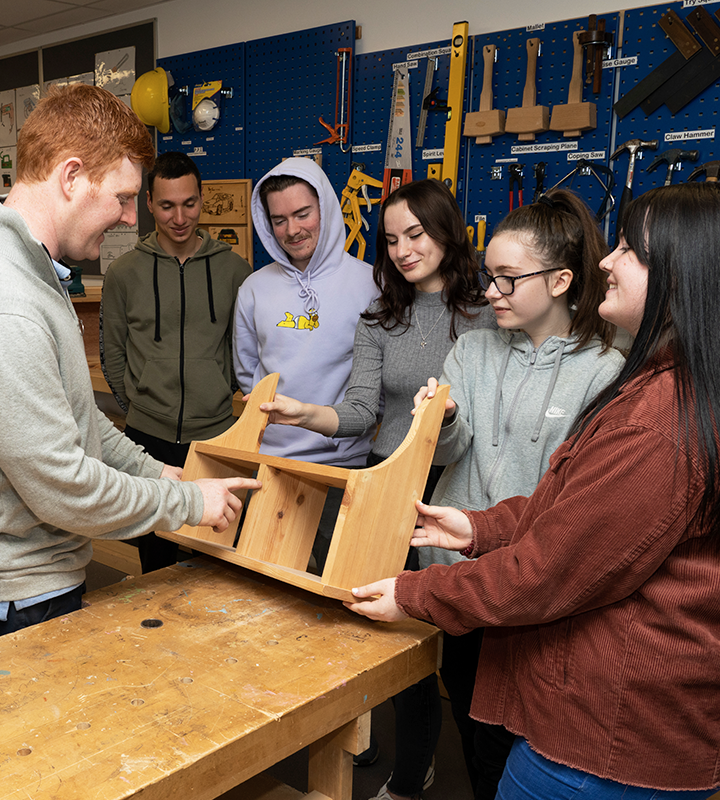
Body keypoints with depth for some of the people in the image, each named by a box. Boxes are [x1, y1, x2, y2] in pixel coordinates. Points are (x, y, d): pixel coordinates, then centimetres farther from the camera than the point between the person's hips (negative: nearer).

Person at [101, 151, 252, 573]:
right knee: (156, 558, 13)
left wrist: (224, 402, 6)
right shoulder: (125, 273, 1)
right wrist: (139, 407, 7)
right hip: (148, 438, 0)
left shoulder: (234, 269, 1)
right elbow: (112, 354, 9)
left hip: (218, 434, 0)